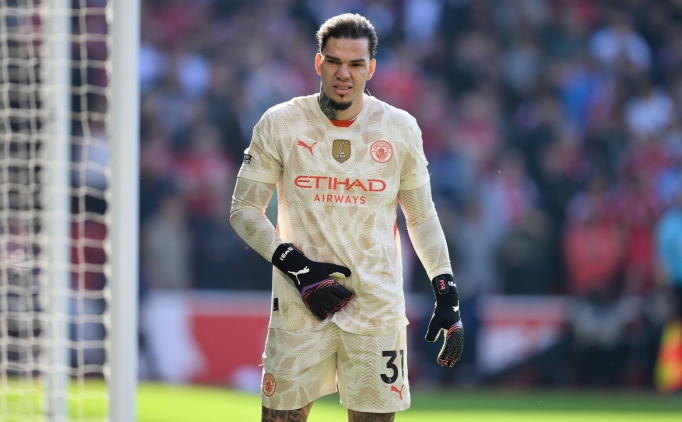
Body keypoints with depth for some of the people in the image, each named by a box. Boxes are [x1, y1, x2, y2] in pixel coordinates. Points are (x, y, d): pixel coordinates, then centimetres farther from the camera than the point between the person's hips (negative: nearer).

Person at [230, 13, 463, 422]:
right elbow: (244, 210, 2)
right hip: (300, 307, -1)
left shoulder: (401, 129, 4)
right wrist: (296, 266, -11)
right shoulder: (280, 124, -1)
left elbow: (422, 217, 13)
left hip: (378, 307, 1)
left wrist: (448, 295, 5)